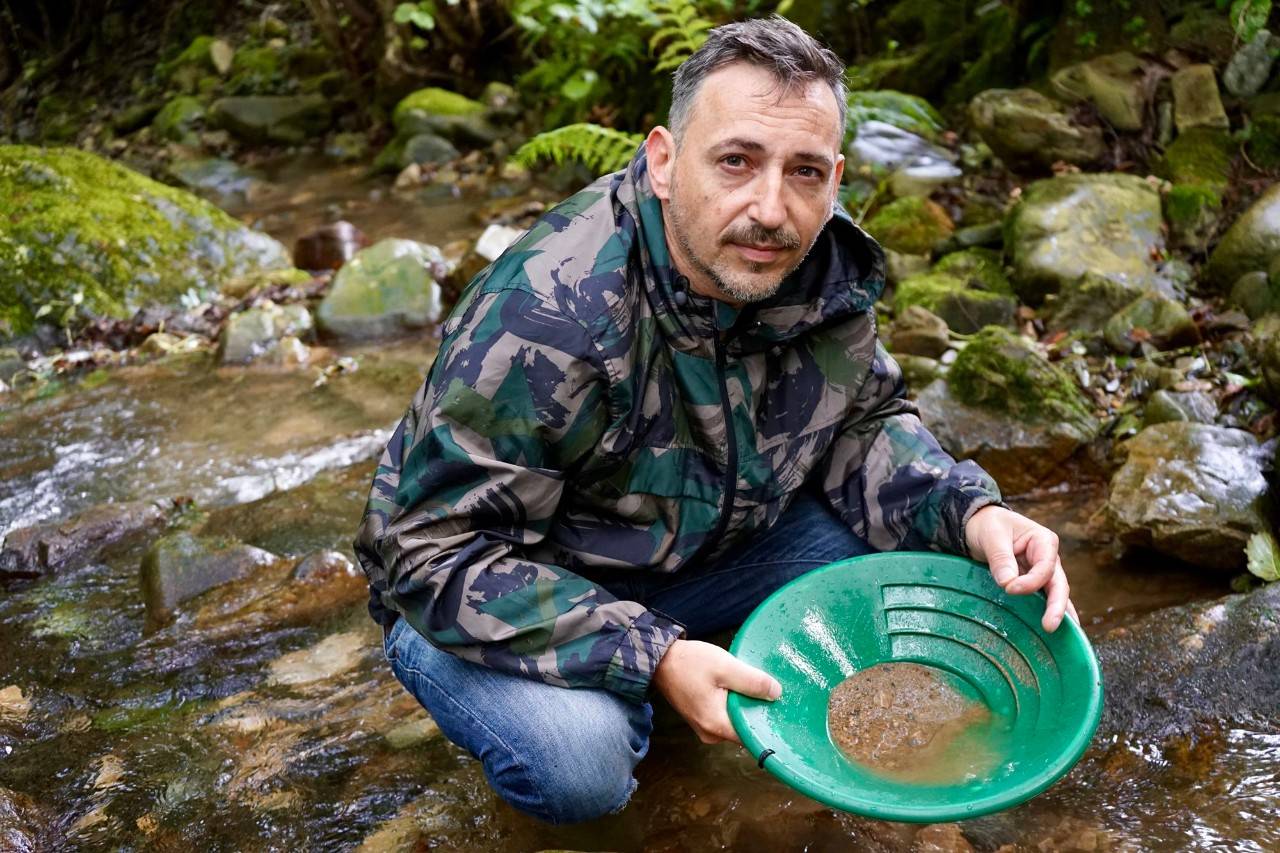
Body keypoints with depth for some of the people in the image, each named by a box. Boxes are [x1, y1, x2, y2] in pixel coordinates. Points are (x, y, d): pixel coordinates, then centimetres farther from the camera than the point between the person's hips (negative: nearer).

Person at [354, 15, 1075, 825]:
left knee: (915, 541, -9)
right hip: (499, 591, -5)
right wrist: (652, 658, -36)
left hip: (699, 545, 6)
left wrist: (970, 514, -20)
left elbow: (863, 425, 1)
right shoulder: (546, 316, -34)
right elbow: (443, 557, -30)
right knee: (577, 763, -34)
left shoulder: (831, 272, -13)